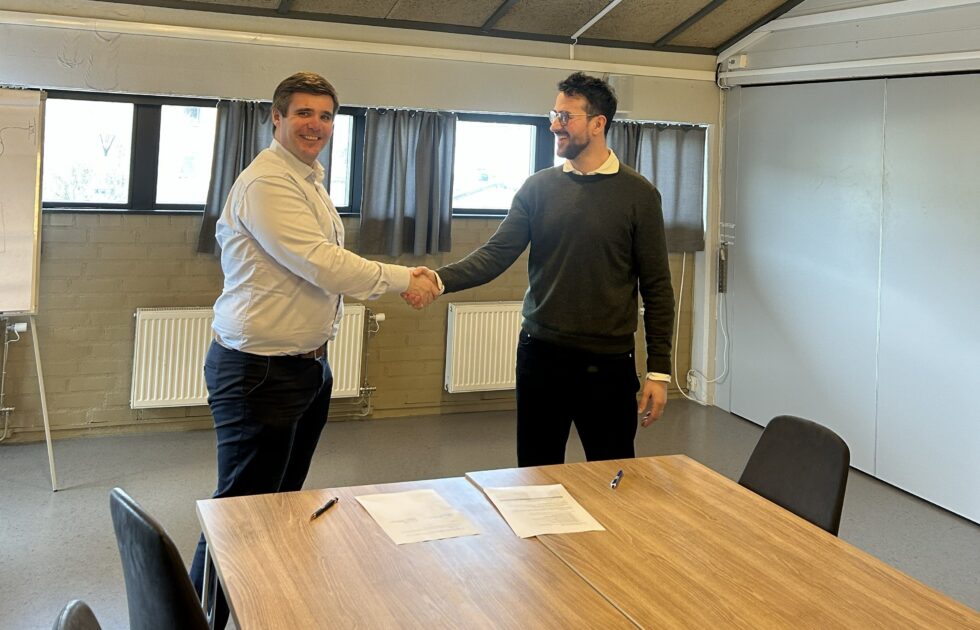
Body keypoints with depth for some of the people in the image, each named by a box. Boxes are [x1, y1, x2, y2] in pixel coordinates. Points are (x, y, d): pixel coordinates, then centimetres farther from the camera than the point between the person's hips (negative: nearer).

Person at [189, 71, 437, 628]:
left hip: (309, 367, 10)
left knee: (284, 502, 20)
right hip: (260, 371, -10)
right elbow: (323, 265, -26)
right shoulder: (267, 184, -19)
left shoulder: (310, 181, 15)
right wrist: (401, 278, -14)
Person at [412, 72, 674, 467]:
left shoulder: (638, 194, -2)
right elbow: (497, 253, -3)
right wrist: (441, 279, -21)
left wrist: (658, 370, -4)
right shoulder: (538, 187, 5)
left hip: (608, 362, -2)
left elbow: (656, 286, -2)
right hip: (541, 355, 2)